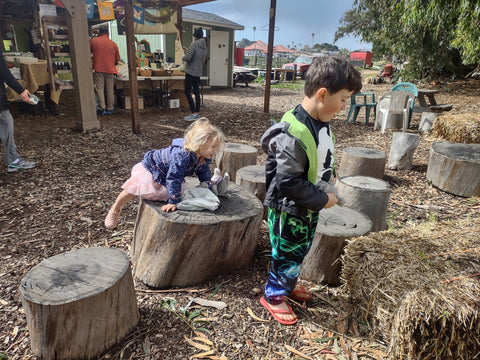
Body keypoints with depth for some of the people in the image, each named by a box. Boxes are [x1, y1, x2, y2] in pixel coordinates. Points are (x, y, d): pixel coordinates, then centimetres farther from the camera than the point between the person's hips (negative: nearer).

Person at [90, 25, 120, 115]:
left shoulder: (93, 41, 3)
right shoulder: (113, 44, 6)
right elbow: (117, 59, 13)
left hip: (98, 69, -2)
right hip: (110, 70, 2)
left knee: (99, 88, -1)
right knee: (110, 90, 5)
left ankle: (102, 108, -8)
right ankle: (110, 109, 6)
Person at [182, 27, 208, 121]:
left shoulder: (194, 44, -14)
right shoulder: (205, 46, 10)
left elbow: (187, 57, -22)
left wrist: (183, 57, 2)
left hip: (190, 72, -8)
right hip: (198, 72, 8)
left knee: (187, 92, -3)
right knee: (196, 92, 12)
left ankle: (194, 114, -6)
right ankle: (197, 113, 15)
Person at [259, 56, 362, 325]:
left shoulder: (322, 123, -3)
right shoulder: (292, 136, -32)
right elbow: (289, 182, -31)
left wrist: (329, 176, 1)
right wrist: (323, 200, -21)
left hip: (310, 207, 9)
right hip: (290, 211, -9)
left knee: (302, 250, 26)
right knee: (288, 254, 11)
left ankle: (288, 282, 52)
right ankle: (274, 295, 36)